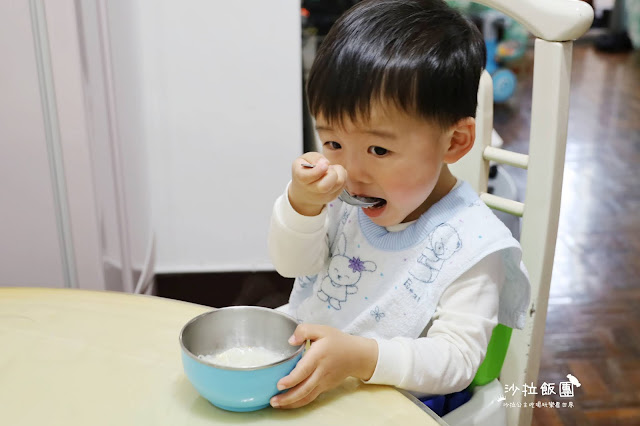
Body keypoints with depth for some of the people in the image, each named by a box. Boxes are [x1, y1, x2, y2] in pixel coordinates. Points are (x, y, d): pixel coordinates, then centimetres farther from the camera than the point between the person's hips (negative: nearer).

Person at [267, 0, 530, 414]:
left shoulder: (471, 244, -21)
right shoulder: (346, 197, -6)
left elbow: (457, 357, -21)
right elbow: (292, 264, 0)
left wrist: (358, 356, -37)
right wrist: (302, 204, -21)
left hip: (389, 407, -4)